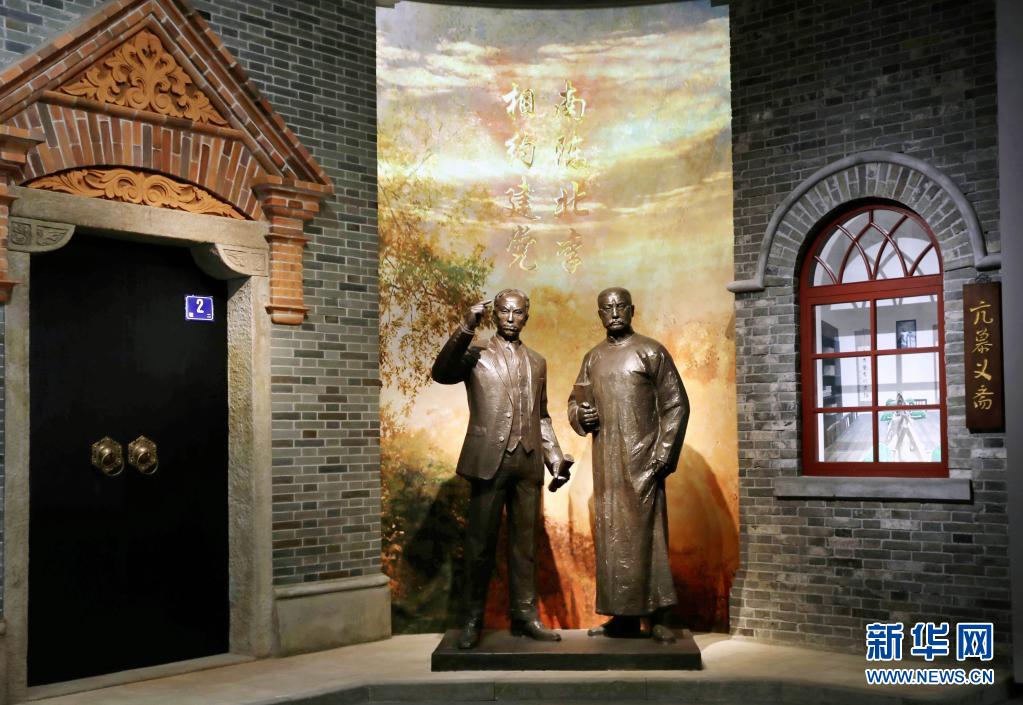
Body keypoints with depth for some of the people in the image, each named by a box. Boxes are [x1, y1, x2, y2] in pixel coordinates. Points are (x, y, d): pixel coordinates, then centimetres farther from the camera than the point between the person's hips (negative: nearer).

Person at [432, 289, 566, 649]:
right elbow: (441, 373, -15)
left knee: (524, 542, 7)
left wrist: (554, 456, 10)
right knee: (481, 542, 1)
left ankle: (524, 615, 14)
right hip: (490, 460, -4)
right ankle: (473, 620, 10)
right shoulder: (476, 354, 4)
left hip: (528, 463, 4)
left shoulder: (536, 362, 18)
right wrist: (466, 328, -23)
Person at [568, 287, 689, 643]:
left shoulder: (651, 352, -1)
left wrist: (663, 455, -11)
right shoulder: (593, 358, 14)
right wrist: (580, 415, -2)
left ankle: (656, 617, 1)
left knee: (646, 534, -5)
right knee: (611, 536, 6)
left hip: (642, 459, -5)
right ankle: (624, 616, 14)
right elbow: (575, 401, 22)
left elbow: (676, 405, -4)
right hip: (606, 461, 5)